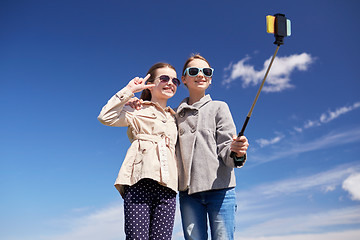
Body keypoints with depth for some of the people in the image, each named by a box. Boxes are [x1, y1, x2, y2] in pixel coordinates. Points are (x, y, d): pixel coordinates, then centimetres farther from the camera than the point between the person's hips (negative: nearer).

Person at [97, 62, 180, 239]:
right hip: (139, 181, -4)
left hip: (166, 186, 4)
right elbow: (106, 117, -2)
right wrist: (129, 90, 2)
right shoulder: (138, 110, 14)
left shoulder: (174, 118, 28)